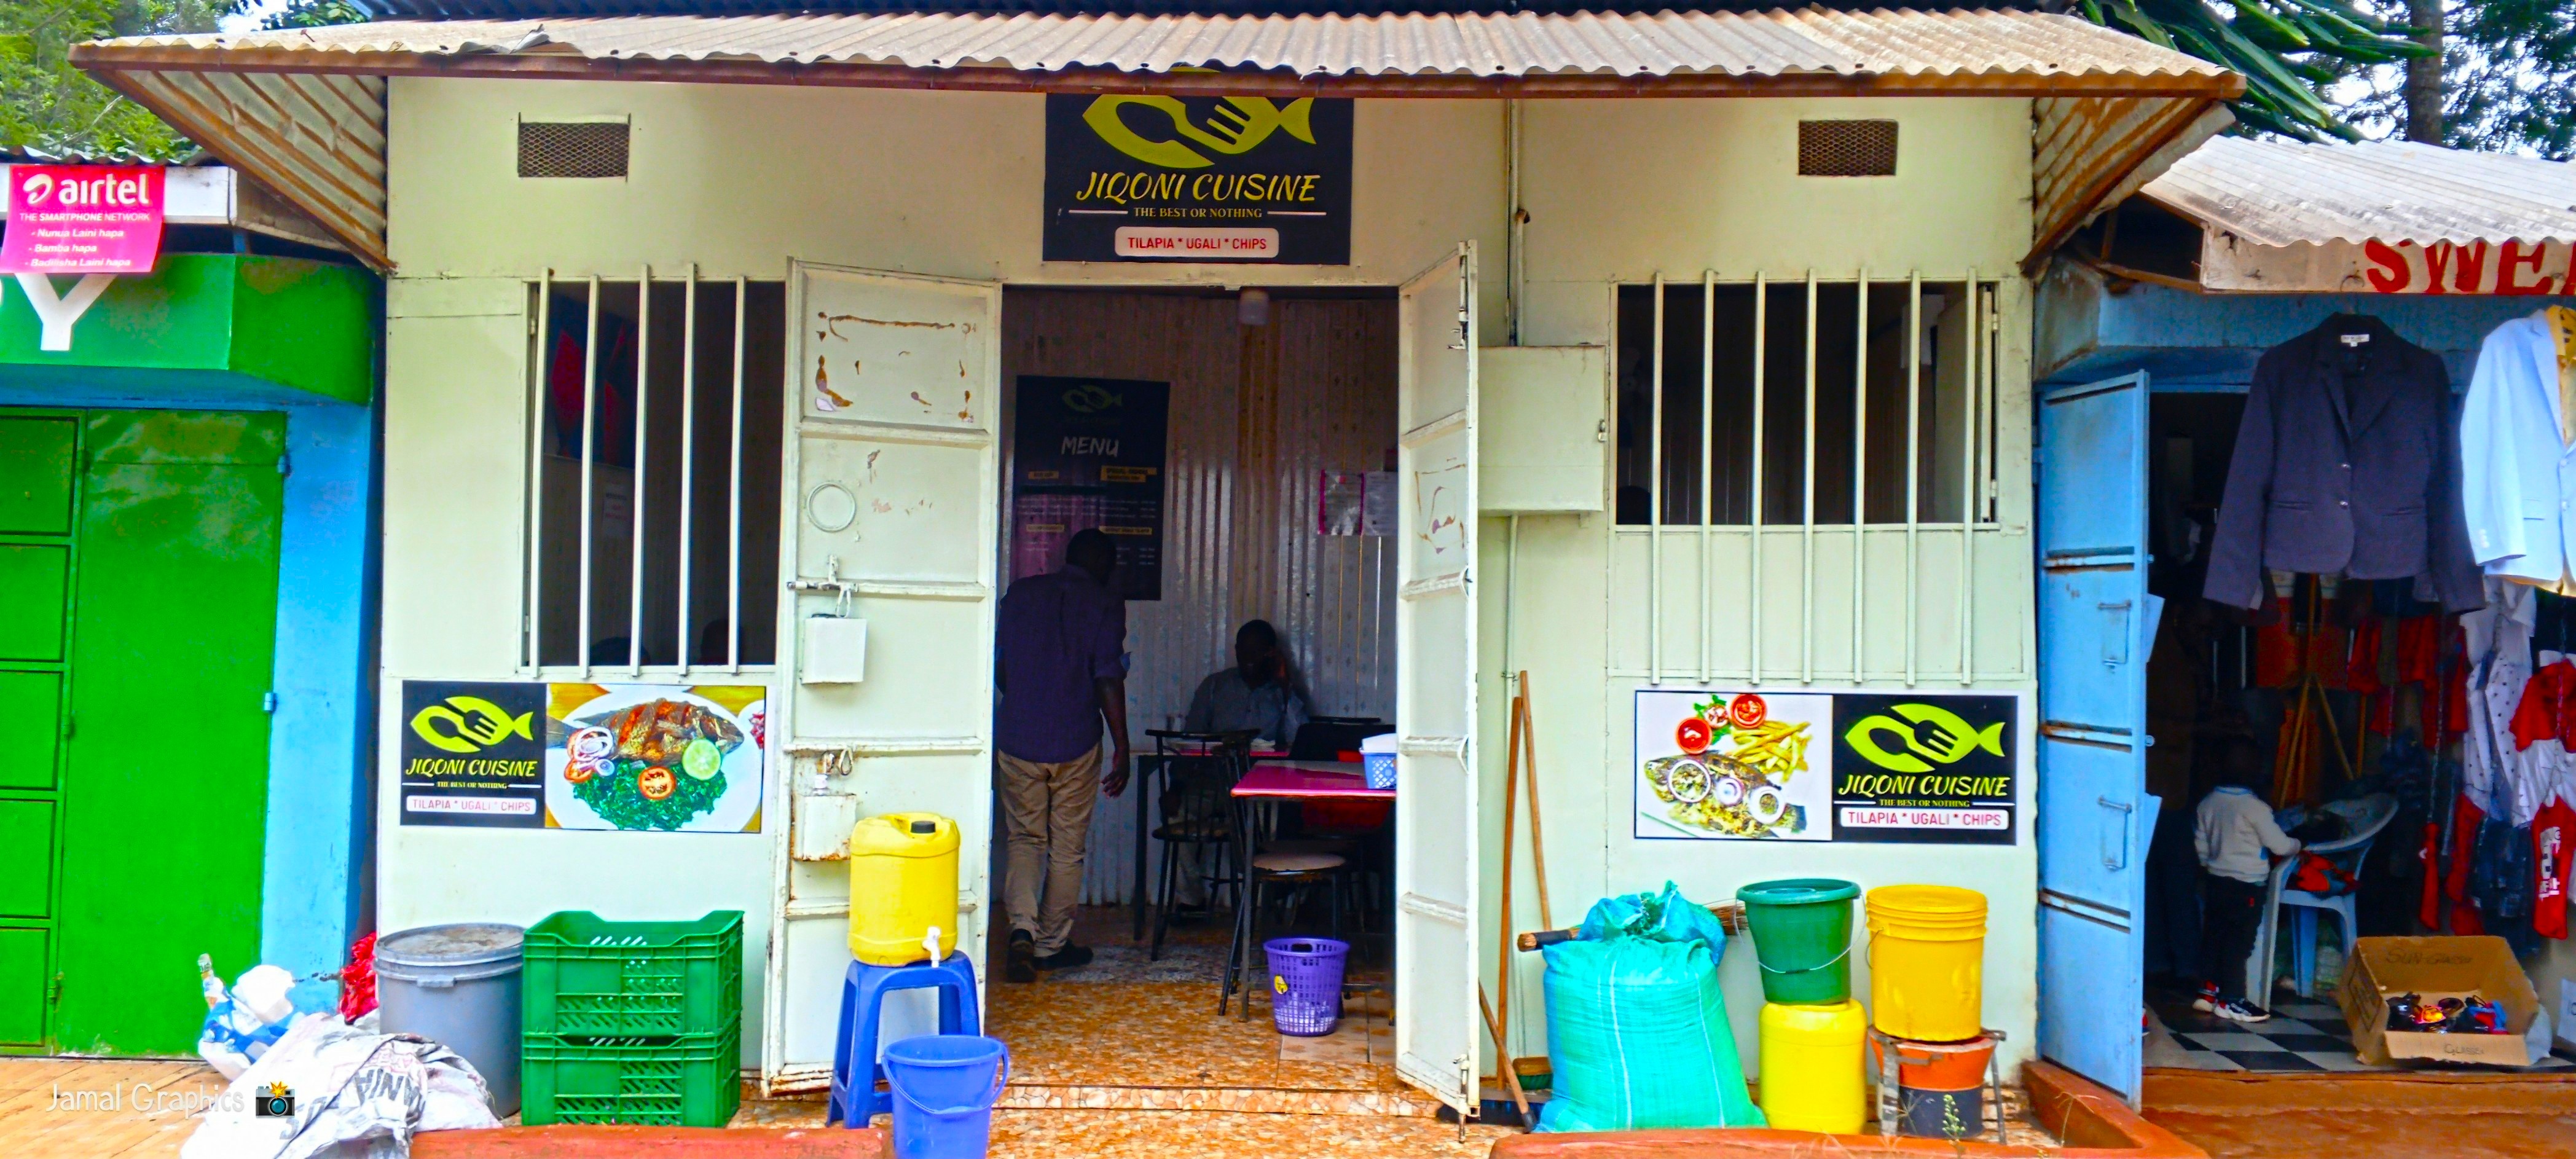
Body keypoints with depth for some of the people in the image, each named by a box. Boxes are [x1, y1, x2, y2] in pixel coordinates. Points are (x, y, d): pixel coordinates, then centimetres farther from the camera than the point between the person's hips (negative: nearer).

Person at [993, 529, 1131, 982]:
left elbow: (999, 668, 12)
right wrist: (1121, 748, -8)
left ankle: (1023, 929, -7)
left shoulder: (1020, 593, 7)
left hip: (1017, 740, 2)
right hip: (1075, 744, -2)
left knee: (1025, 838, 13)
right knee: (1067, 848, 11)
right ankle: (1052, 943, 19)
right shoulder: (1104, 604, -4)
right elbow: (1108, 678, -12)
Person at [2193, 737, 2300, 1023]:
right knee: (2239, 944, 0)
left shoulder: (2207, 803, 2)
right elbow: (2280, 845, -8)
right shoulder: (2255, 807, -16)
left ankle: (2208, 992, 20)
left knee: (2214, 937, 14)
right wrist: (2298, 845, 12)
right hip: (2246, 886, -6)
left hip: (2215, 881, 6)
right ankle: (2230, 1001, 4)